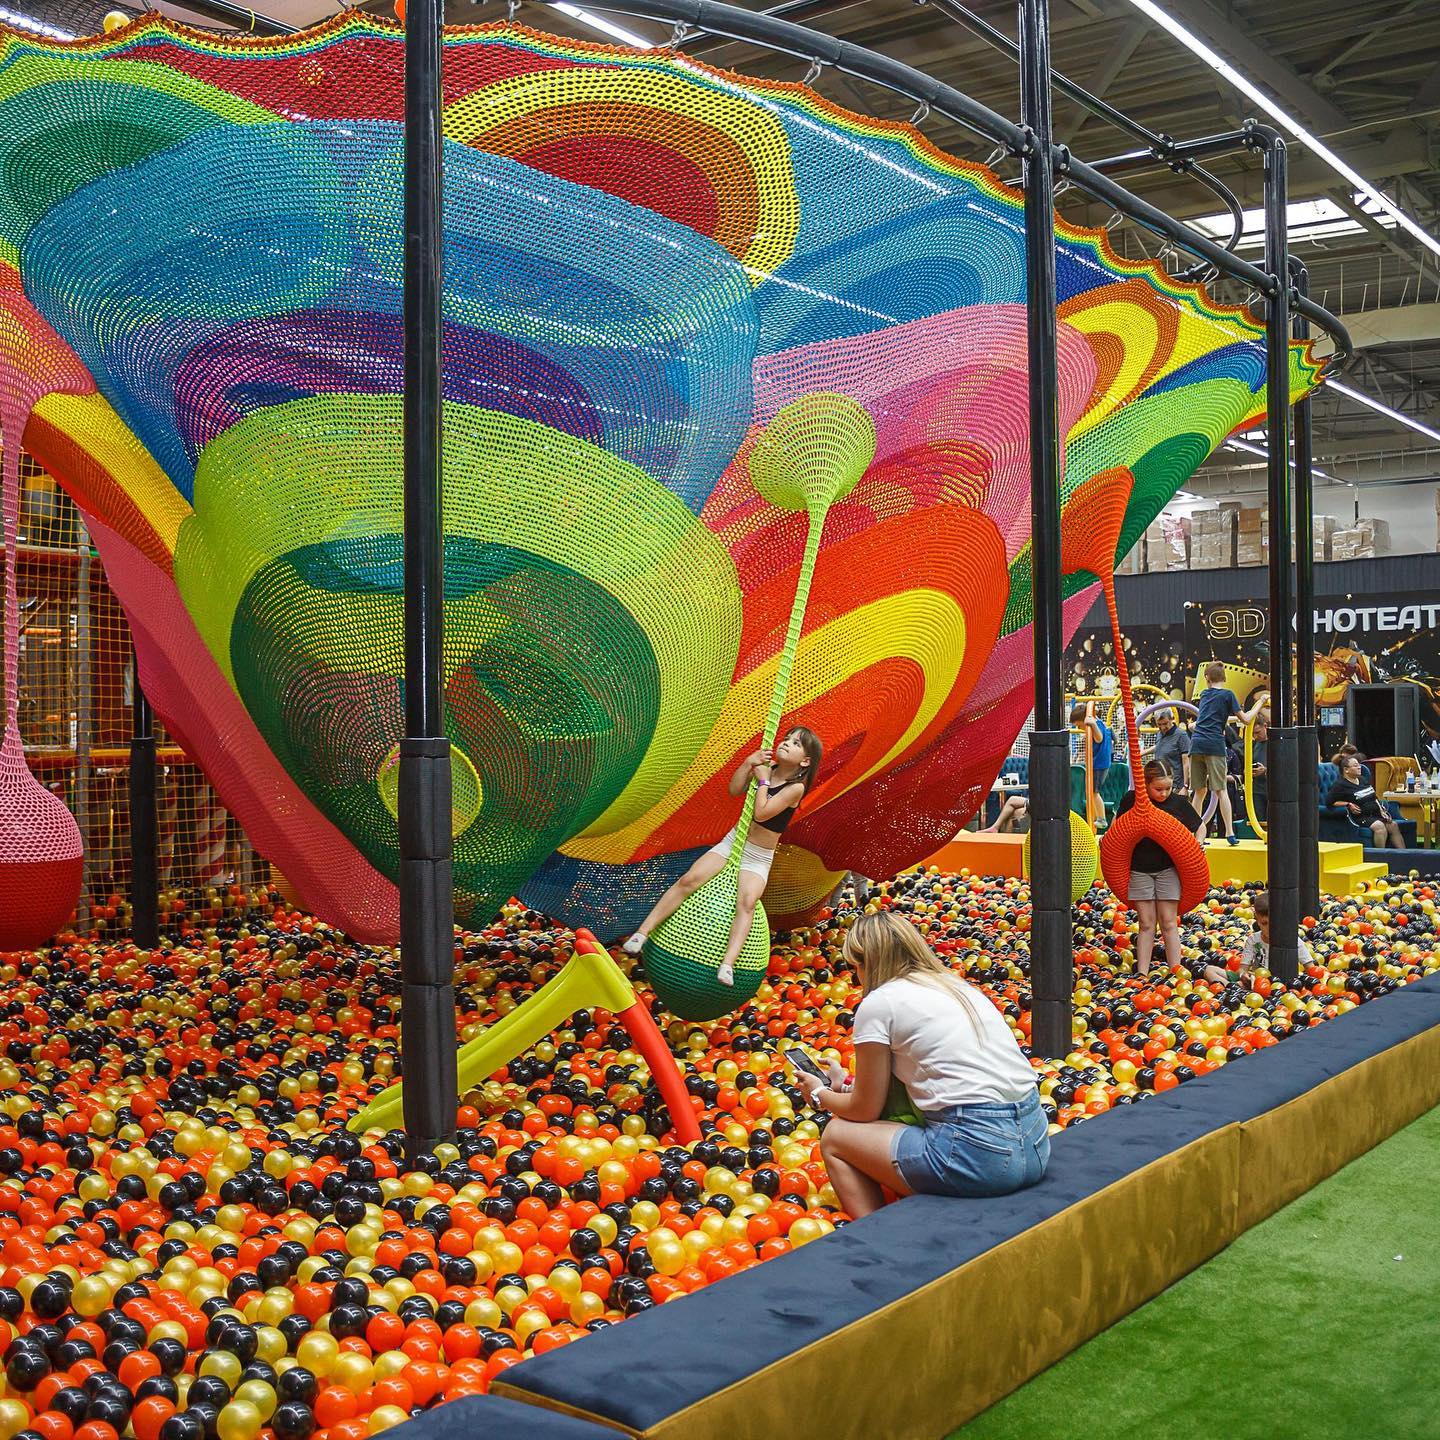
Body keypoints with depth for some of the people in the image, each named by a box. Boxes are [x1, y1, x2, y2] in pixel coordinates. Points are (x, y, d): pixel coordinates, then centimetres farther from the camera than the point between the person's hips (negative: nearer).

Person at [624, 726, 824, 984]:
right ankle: (642, 932, -20)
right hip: (732, 843, 5)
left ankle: (727, 965, -46)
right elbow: (734, 790, -5)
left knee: (747, 902, -32)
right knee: (688, 880, -18)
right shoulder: (767, 766, 3)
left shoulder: (796, 787, -15)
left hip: (758, 859, -4)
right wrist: (748, 763, -16)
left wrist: (763, 780, -15)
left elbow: (761, 813, -24)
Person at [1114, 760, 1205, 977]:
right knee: (1146, 924, 3)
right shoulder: (1132, 799, -5)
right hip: (1139, 869, 0)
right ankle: (1142, 974, 8)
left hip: (1168, 869, 0)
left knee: (1169, 922, 0)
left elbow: (1200, 826, 10)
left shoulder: (1179, 802, -4)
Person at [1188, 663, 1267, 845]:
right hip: (1214, 744, -4)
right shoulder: (1227, 694, 2)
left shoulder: (1204, 694, 19)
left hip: (1196, 744, 4)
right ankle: (1230, 833, -7)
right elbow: (1246, 719, 2)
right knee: (1221, 790, -3)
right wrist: (1260, 702, 14)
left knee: (1199, 791, 8)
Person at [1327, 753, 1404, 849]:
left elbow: (1375, 798, 28)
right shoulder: (1340, 785, -6)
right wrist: (1348, 804, -15)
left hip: (1375, 814, 8)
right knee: (1379, 826, -31)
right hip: (1359, 817, -8)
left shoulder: (1363, 780, 20)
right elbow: (1329, 802, -12)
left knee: (1393, 825, -12)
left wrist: (1381, 811, 13)